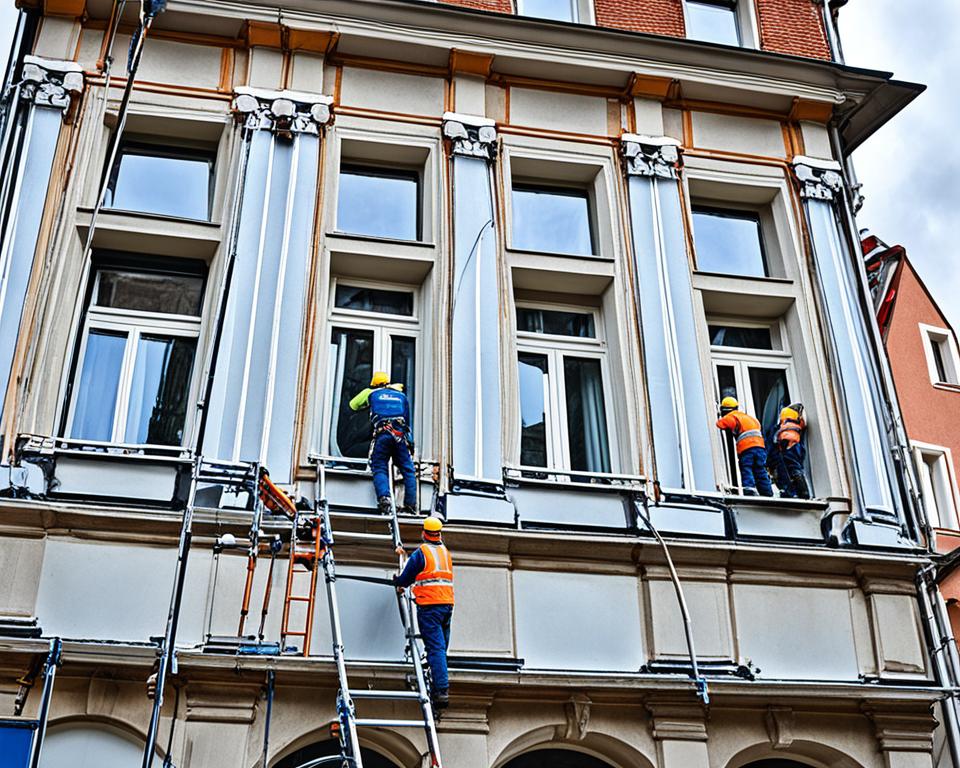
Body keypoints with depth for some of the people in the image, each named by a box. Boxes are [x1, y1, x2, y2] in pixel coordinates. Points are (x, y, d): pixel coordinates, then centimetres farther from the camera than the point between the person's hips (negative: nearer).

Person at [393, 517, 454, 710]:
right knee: (441, 648, 14)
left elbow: (406, 577, 1)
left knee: (435, 648, -11)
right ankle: (439, 687, 16)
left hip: (429, 605, -6)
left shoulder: (421, 552, -5)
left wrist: (398, 583, 26)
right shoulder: (446, 551, 16)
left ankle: (442, 690, -19)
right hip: (447, 603, 6)